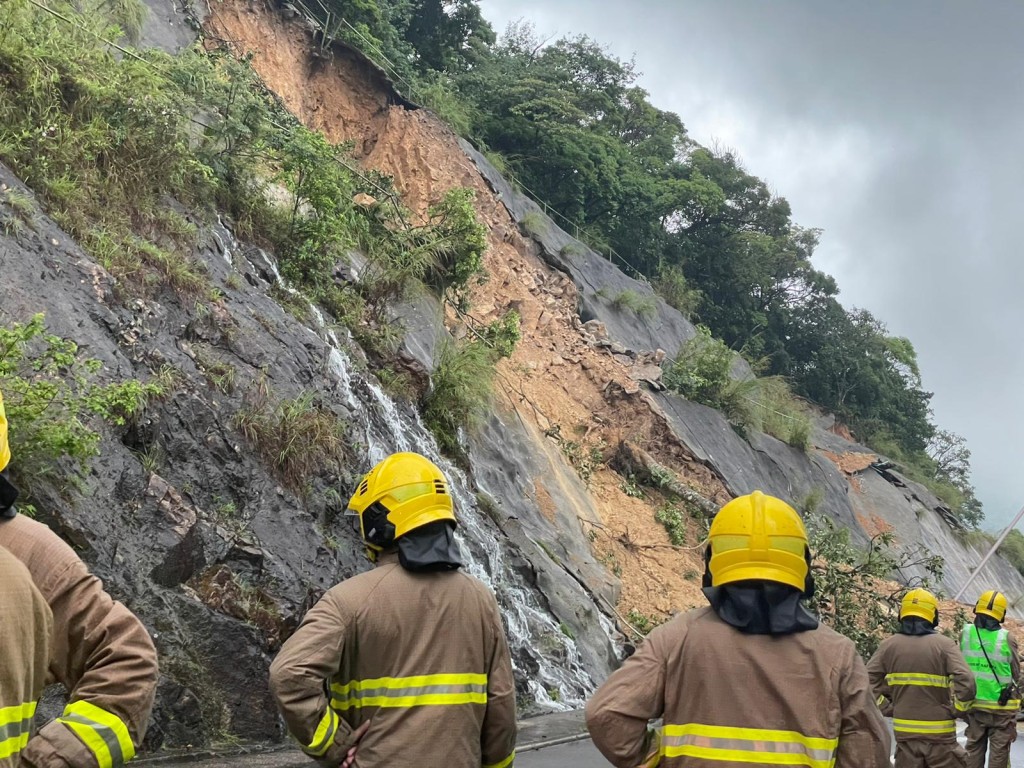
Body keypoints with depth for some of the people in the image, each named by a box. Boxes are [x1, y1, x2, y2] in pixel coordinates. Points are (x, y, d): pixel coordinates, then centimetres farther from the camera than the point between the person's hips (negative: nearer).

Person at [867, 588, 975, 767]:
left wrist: (886, 708, 6)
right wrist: (958, 710, -3)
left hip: (905, 733, 3)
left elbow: (867, 681, -3)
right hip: (939, 733, -2)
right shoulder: (944, 645, -8)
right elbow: (966, 682, -18)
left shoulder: (888, 645, 0)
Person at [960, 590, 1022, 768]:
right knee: (999, 751, 6)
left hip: (974, 704, 3)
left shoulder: (965, 634, -7)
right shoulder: (1006, 638, -14)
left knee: (974, 748, 14)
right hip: (1002, 707, -3)